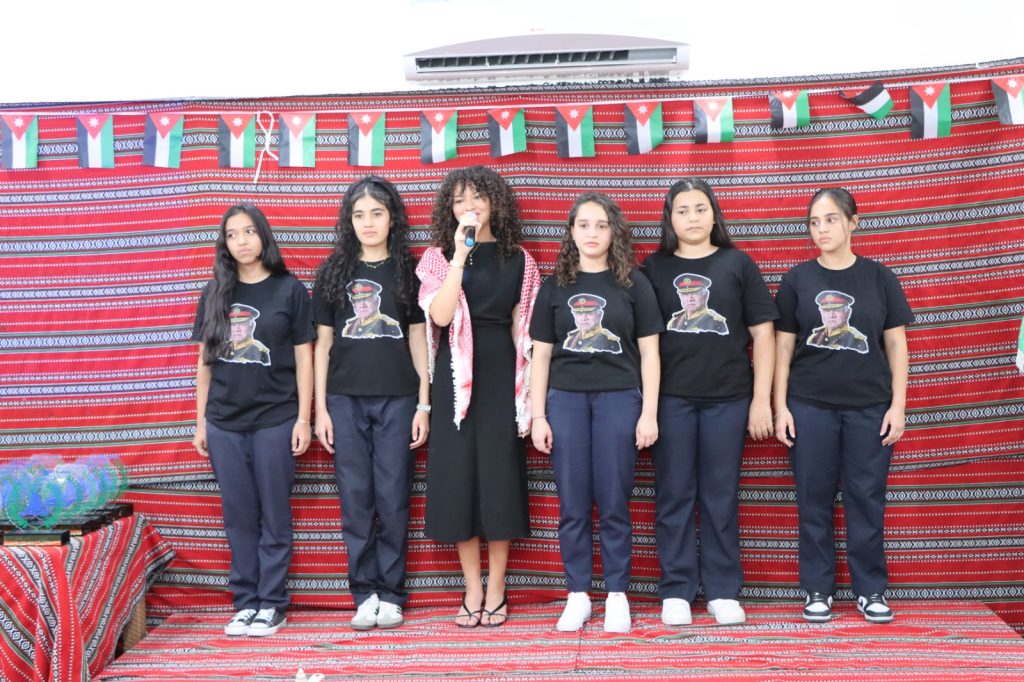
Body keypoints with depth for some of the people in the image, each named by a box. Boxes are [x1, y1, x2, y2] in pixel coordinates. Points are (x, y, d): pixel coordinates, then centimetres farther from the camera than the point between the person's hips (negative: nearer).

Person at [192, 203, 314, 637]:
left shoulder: (289, 290, 0)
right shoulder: (215, 294, 9)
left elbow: (303, 359, 0)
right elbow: (204, 361, 12)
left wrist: (303, 419, -5)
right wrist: (200, 421, 9)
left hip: (274, 421, -3)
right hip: (224, 424, 3)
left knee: (274, 517, 4)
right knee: (239, 518, 8)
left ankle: (271, 605, 13)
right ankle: (245, 603, 17)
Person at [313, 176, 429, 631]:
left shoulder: (409, 271, 5)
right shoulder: (334, 272, 7)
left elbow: (418, 341, 5)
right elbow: (323, 344, 8)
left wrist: (424, 405, -1)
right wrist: (320, 409, 2)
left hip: (396, 399, -1)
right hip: (345, 400, 1)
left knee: (393, 499, 2)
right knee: (355, 499, 4)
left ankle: (390, 594, 11)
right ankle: (365, 594, 12)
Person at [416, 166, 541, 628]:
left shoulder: (517, 260, 8)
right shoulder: (438, 258, 6)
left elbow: (523, 329, 7)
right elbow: (441, 316, -10)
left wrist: (529, 390, 1)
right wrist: (460, 254, -14)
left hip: (501, 375, 0)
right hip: (455, 376, 0)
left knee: (500, 475, 0)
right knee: (458, 476, 1)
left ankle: (495, 590, 11)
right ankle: (473, 590, 12)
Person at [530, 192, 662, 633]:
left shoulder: (633, 284, 5)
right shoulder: (555, 286, 9)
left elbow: (649, 353, 4)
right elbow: (541, 354, 9)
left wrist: (649, 414, -2)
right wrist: (537, 415, 3)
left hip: (619, 399, -1)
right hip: (566, 399, 2)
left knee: (614, 503, 2)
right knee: (572, 505, 4)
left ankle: (617, 596, 13)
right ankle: (577, 596, 14)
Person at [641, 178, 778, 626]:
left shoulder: (738, 264, 5)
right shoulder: (653, 269, 6)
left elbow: (763, 335, 5)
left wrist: (762, 399, 0)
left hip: (728, 398, 0)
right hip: (670, 399, 0)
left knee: (721, 496, 6)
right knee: (674, 495, 4)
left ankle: (723, 591, 15)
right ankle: (676, 591, 12)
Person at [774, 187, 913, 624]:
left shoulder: (879, 278, 3)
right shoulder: (797, 280, 2)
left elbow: (896, 345, 5)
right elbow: (783, 347, 4)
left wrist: (898, 405, 0)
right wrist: (780, 407, -1)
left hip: (869, 407, 0)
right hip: (810, 406, 0)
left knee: (867, 498, 5)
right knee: (813, 500, 5)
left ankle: (870, 589, 18)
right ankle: (817, 590, 16)